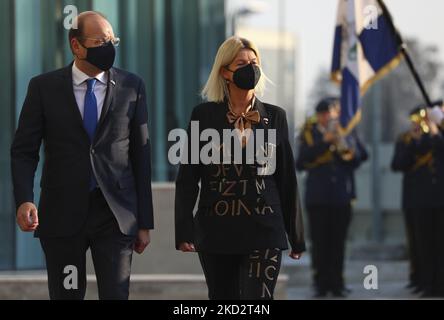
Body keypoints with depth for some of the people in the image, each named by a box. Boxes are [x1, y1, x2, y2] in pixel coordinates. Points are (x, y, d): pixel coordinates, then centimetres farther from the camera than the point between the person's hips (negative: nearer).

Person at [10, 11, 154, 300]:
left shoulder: (132, 87, 4)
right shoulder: (44, 87, 1)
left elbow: (140, 155, 6)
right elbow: (24, 151, 1)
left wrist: (145, 222, 5)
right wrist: (24, 200, -17)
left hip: (115, 214, 0)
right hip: (62, 214, 0)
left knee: (116, 295, -4)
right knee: (66, 295, 8)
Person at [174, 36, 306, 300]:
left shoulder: (275, 116, 6)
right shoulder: (204, 115, 3)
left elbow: (287, 179, 8)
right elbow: (188, 177, 1)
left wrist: (296, 236, 8)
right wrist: (184, 230, -7)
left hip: (263, 231, -1)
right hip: (217, 231, 1)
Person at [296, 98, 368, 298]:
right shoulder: (309, 133, 4)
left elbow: (361, 156, 5)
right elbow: (301, 162, -9)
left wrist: (349, 154, -16)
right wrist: (324, 142, -14)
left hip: (342, 197, 1)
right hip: (317, 197, -1)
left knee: (338, 242, 1)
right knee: (320, 243, -2)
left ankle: (337, 283, 6)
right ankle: (321, 284, 3)